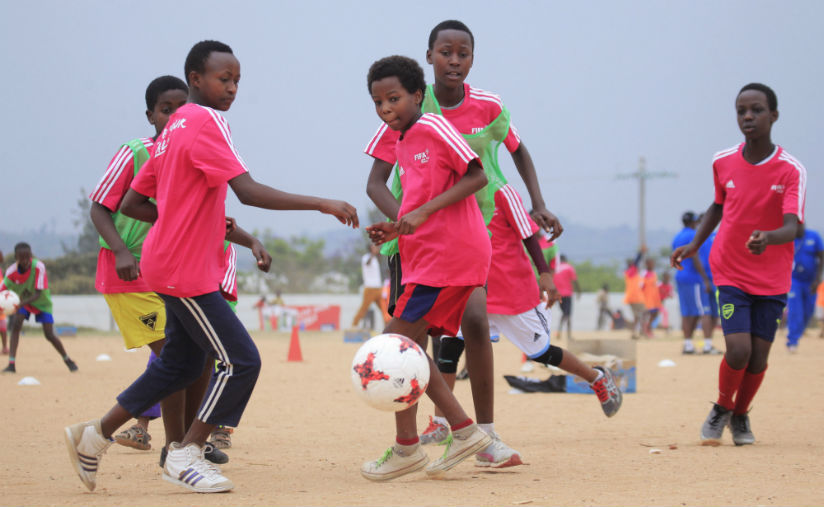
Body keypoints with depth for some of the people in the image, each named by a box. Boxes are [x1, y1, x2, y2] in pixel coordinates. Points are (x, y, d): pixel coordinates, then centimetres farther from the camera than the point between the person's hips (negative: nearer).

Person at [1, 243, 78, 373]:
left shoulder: (38, 267, -33)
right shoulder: (12, 271, -24)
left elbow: (38, 294, -35)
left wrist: (21, 304, -48)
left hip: (42, 302, -2)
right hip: (23, 300, 2)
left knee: (49, 334, -5)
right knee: (16, 324, -22)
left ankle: (67, 360, 21)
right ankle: (11, 364, -21)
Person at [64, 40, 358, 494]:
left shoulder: (175, 128, 14)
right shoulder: (205, 122, -14)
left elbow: (131, 203, 17)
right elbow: (248, 191, -26)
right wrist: (320, 204, -29)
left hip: (170, 265, 10)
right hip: (187, 272, -10)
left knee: (180, 364, 18)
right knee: (241, 361, -8)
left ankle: (94, 435, 24)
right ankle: (187, 454, -1)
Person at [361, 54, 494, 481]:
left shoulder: (434, 127, -9)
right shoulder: (402, 146, 18)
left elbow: (476, 176, -15)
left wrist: (422, 212, -21)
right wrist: (395, 229, 8)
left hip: (450, 251, -10)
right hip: (425, 254, 10)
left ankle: (406, 448, -1)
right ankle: (464, 431, 15)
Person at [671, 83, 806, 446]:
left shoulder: (791, 170, -15)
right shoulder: (723, 162, -4)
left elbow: (793, 226, -28)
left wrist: (767, 238, -48)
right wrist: (695, 245, 10)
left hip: (772, 278, -1)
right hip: (730, 273, 1)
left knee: (758, 356, 0)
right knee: (738, 350, -14)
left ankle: (740, 415, 29)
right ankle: (721, 409, 15)